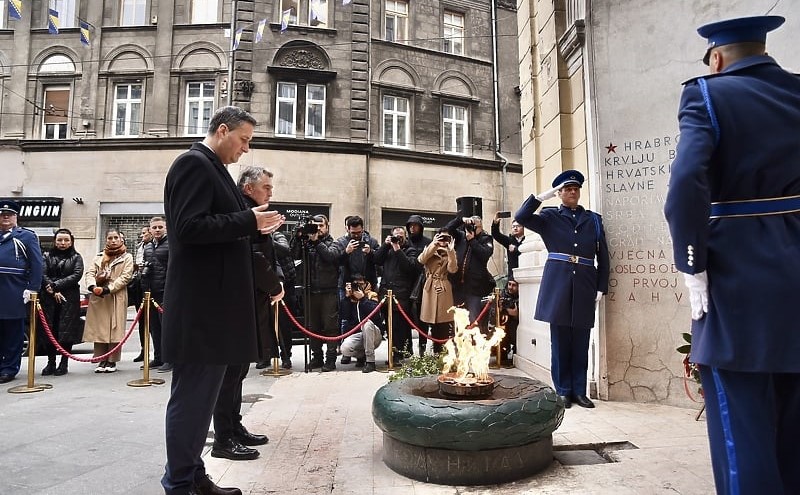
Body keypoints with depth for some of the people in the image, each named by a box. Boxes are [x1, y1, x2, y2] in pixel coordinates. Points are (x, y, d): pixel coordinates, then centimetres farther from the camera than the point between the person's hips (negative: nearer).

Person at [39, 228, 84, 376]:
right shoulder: (48, 256, 13)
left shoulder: (76, 258, 9)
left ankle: (64, 363, 4)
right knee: (49, 330, 1)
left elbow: (76, 275, -5)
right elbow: (43, 275, 1)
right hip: (49, 298, 2)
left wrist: (55, 285, -11)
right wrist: (53, 291, -12)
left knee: (67, 330, -3)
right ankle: (51, 363, 11)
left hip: (69, 299, -2)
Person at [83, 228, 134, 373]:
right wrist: (92, 286, -15)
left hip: (117, 297, -3)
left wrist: (107, 289, -16)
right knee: (99, 328, 3)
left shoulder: (127, 257, 7)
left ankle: (112, 361, 4)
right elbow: (90, 272, 7)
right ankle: (102, 360, 12)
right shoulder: (99, 256, 18)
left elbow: (125, 277, -5)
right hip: (97, 297, 3)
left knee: (115, 328, -4)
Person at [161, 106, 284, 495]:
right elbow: (190, 228, -22)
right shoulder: (194, 163, -11)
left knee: (202, 395, 16)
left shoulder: (210, 168, 19)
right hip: (200, 304, -10)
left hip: (213, 302, 10)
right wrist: (248, 221, -15)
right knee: (192, 396, 0)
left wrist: (253, 227, 7)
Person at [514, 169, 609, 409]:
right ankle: (563, 391, 13)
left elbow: (603, 256, 11)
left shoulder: (594, 219, 13)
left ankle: (579, 391, 16)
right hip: (558, 284, -1)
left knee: (581, 342, 5)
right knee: (560, 340, 3)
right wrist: (544, 195, -8)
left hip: (585, 286, 2)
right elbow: (521, 217, -7)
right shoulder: (550, 217, 9)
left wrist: (601, 288, 5)